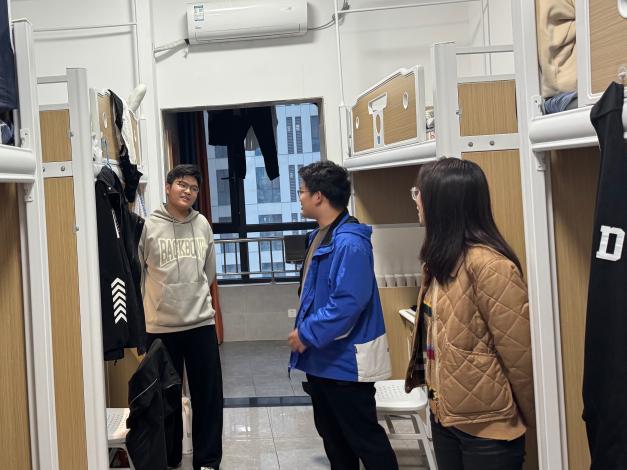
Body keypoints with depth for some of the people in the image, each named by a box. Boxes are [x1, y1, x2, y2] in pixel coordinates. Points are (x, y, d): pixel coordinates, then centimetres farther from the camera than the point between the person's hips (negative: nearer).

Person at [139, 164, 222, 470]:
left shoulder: (203, 225, 5)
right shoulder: (148, 226, -6)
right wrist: (160, 299, 5)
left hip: (201, 322, 3)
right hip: (160, 326, -2)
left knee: (208, 395, 7)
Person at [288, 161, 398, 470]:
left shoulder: (348, 242, -23)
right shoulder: (320, 236, 9)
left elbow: (348, 303, -29)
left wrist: (307, 335, -21)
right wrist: (305, 331, 13)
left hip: (345, 360, -10)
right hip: (322, 358, 10)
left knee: (364, 438, 2)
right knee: (331, 433, 22)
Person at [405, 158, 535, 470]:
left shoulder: (488, 264, -22)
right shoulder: (440, 258, 7)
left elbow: (520, 352, -18)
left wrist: (531, 419, -7)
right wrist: (437, 398, 11)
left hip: (486, 424, -8)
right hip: (444, 413, 8)